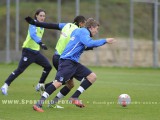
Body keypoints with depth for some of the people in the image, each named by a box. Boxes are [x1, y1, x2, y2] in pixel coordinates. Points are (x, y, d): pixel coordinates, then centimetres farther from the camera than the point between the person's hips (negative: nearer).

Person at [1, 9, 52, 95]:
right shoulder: (34, 24, -15)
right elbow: (33, 34, -33)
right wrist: (41, 43, -47)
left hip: (36, 52, 8)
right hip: (28, 51, -8)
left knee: (48, 66, 3)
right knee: (20, 70, -12)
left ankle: (40, 85, 14)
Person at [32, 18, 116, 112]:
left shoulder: (78, 31, 22)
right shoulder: (84, 32, -7)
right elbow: (89, 43, -24)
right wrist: (105, 41, -18)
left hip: (74, 62, 10)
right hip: (67, 61, -10)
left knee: (92, 76, 4)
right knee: (59, 82, -21)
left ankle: (74, 97, 4)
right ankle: (39, 104, -20)